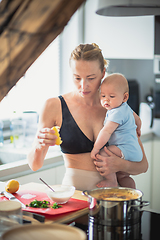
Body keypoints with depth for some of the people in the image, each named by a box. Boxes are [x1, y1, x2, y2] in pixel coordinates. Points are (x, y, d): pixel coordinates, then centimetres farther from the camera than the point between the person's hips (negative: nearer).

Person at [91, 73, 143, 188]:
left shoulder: (117, 113, -19)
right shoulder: (126, 108, 16)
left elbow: (107, 131, -27)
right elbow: (137, 119, 34)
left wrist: (96, 148, -23)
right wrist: (137, 130, 54)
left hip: (126, 150, -11)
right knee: (121, 176, 23)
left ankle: (112, 181, -13)